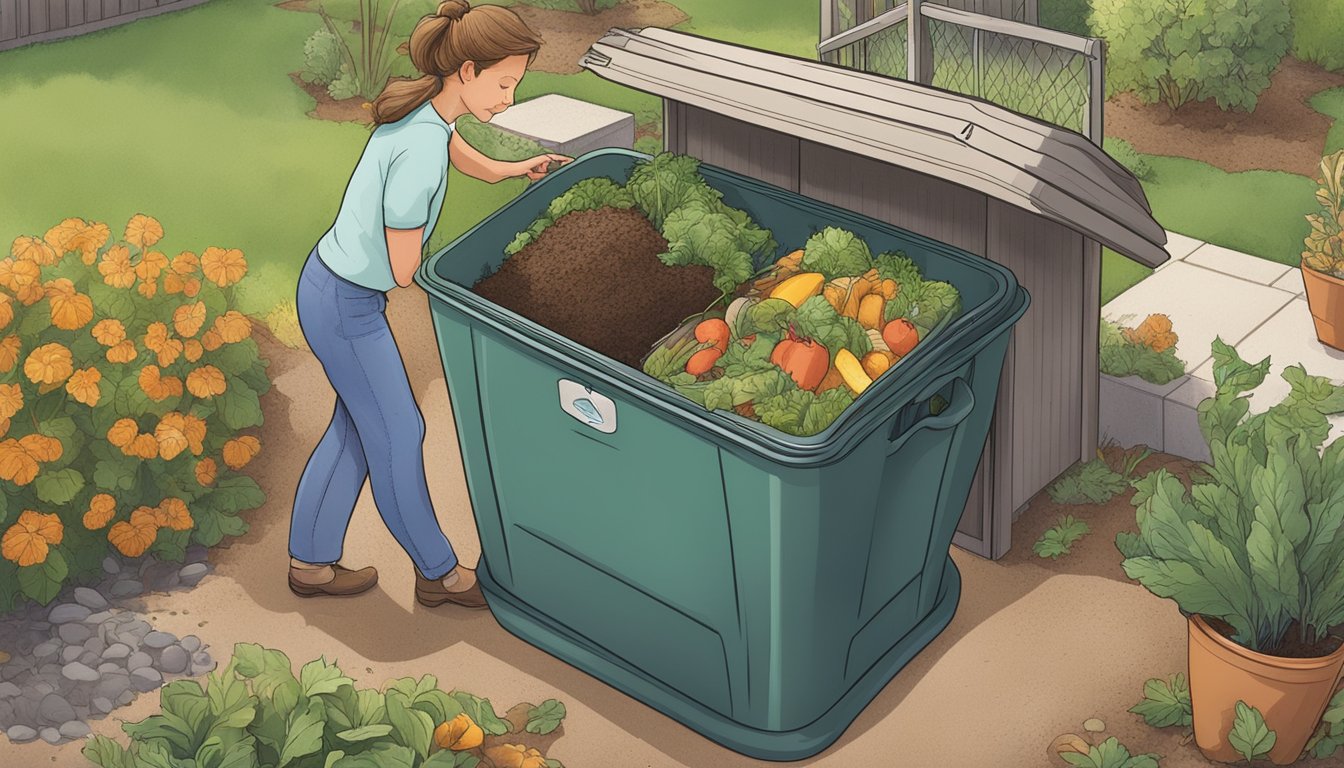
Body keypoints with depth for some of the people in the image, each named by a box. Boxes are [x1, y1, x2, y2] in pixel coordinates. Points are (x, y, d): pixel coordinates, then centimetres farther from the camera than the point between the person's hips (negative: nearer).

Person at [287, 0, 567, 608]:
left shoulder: (425, 110, -1)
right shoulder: (421, 150, -30)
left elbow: (467, 159, 23)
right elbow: (404, 270, -21)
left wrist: (519, 168, 38)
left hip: (328, 284, 9)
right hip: (346, 308, -9)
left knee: (356, 426, 19)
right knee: (397, 434, 6)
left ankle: (310, 562, 31)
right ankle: (438, 573, 24)